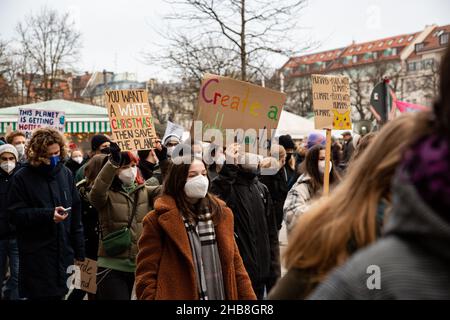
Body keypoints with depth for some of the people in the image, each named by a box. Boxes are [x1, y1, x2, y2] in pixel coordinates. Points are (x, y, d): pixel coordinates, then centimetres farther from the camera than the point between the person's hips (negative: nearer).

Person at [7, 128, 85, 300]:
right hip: (36, 257, -4)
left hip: (64, 253, 4)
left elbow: (75, 214, 10)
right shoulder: (22, 177, -5)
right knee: (41, 294, 1)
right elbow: (15, 214, -9)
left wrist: (79, 251, 8)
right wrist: (48, 214, -22)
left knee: (60, 293, 10)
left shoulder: (66, 173, 7)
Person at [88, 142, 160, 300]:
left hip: (141, 265, 4)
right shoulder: (107, 195, -3)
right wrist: (113, 162, -35)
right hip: (113, 266, -4)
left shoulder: (145, 192, 9)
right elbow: (96, 191, -25)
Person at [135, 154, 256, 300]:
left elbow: (235, 263, 9)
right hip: (179, 295, -4)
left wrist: (249, 297, 3)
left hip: (222, 294, 5)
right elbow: (146, 275, -11)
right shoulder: (158, 220, -9)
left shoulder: (221, 213, 7)